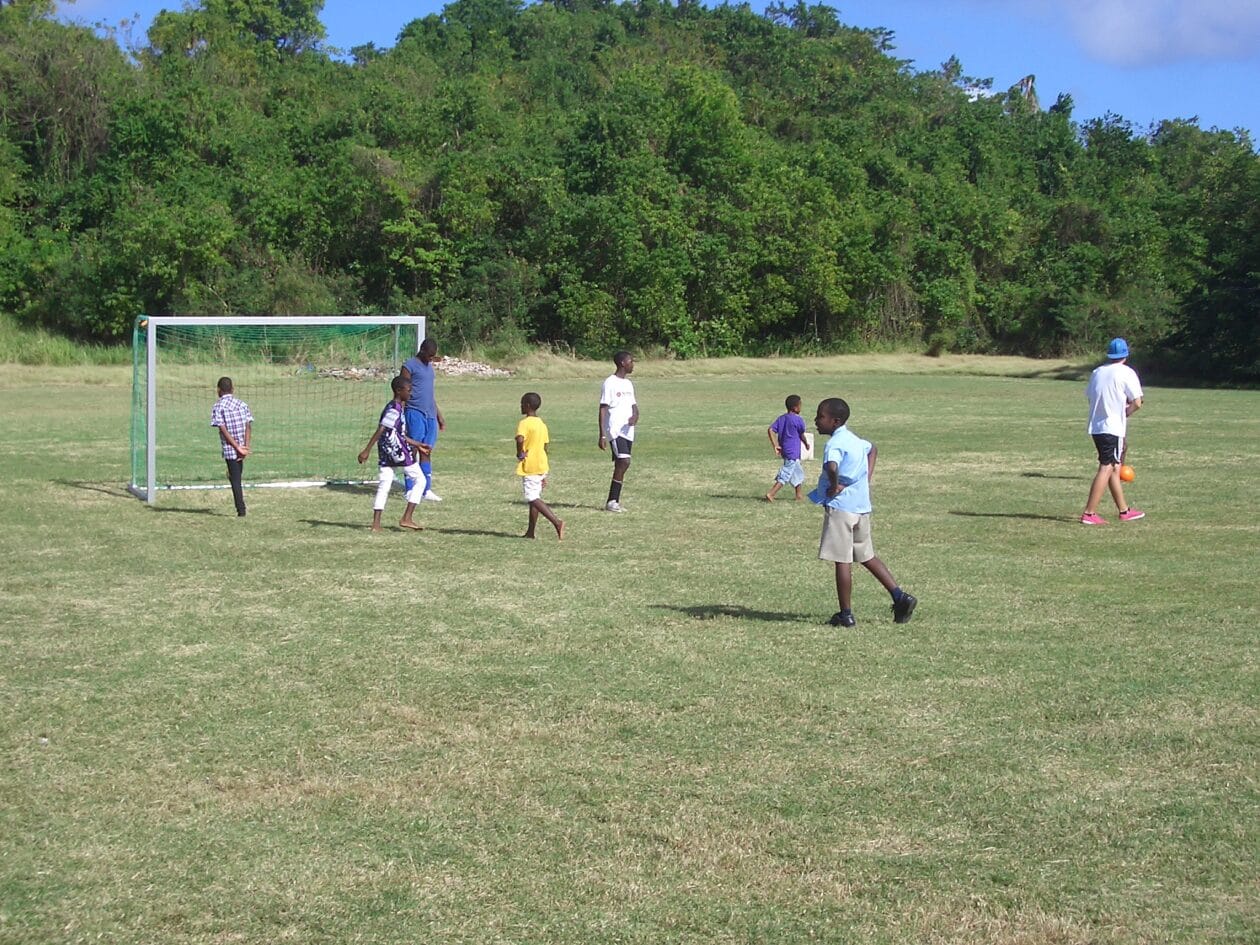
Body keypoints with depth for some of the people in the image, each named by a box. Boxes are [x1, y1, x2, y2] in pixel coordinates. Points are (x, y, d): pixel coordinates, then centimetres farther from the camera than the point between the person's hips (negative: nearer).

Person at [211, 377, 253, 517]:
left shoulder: (217, 407, -5)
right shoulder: (242, 404, 8)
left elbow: (224, 430, -14)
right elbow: (248, 426, -2)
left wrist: (238, 448, -13)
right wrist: (246, 447, -8)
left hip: (230, 449, -4)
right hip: (242, 448, 4)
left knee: (235, 480, 0)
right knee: (237, 477, 20)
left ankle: (241, 510, -4)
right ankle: (241, 509, 24)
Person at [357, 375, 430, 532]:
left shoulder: (397, 407, 17)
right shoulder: (394, 409, -13)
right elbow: (380, 430, -20)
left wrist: (417, 445, 30)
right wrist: (367, 450, -24)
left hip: (386, 453, 9)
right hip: (399, 451, -9)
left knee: (383, 485, 6)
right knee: (420, 480, 4)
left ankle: (376, 524, 2)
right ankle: (407, 518, 0)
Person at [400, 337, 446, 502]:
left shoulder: (429, 366, 19)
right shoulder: (410, 365, -4)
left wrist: (439, 415, 26)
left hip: (430, 414, 7)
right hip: (415, 412, -7)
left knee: (427, 451, 6)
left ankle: (427, 490, 7)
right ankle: (410, 491, -2)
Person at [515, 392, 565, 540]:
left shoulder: (524, 423, -13)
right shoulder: (542, 424, 13)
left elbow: (520, 439, -34)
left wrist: (519, 453, -15)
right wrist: (544, 476, 21)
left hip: (529, 467, -8)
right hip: (542, 466, 8)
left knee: (533, 499, -8)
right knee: (535, 497, 13)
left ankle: (557, 522, -21)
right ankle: (530, 532, 16)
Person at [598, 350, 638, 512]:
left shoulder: (628, 384, 16)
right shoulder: (610, 383, -8)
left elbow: (634, 406, 19)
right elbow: (603, 409, -11)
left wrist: (635, 416, -7)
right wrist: (602, 435, -16)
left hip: (627, 431, 8)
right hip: (615, 430, -8)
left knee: (621, 465, 5)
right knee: (624, 462, -18)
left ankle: (614, 501, 9)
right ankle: (611, 501, -14)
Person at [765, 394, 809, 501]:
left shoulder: (781, 419, 7)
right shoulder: (798, 420, -12)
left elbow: (770, 430, -2)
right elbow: (802, 435, 1)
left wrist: (775, 445, -2)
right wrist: (806, 444, 22)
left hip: (784, 451, 8)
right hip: (792, 452, -8)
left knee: (798, 474, 21)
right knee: (784, 476, -8)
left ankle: (799, 496, 27)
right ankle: (770, 494, -15)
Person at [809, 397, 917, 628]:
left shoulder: (834, 444, -16)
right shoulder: (853, 438, 13)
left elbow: (831, 466, -38)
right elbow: (871, 449, 36)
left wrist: (834, 486, -20)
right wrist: (866, 480, 28)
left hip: (840, 507, -9)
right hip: (861, 506, 9)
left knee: (842, 560, -2)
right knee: (867, 556, 18)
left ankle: (846, 614, 2)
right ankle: (900, 596, 12)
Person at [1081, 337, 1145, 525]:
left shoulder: (1097, 372, 12)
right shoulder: (1126, 373, -8)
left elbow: (1089, 397, 16)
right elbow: (1137, 403, -12)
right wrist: (1125, 412, 6)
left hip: (1095, 427, 7)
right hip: (1113, 428, -7)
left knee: (1114, 467, 15)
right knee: (1107, 468, -6)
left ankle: (1124, 510, 22)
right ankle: (1089, 513, -12)